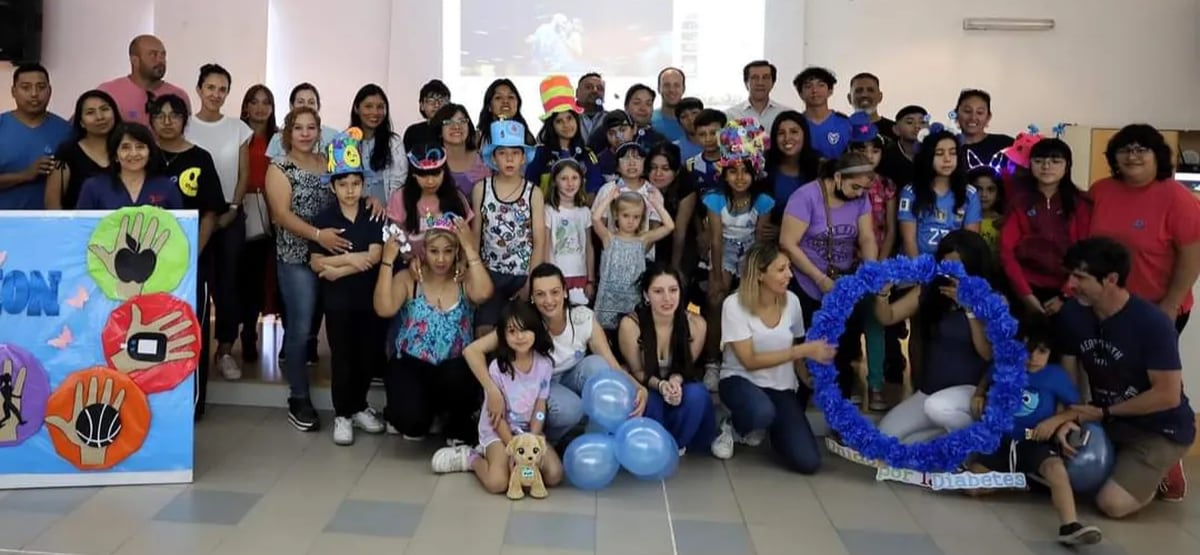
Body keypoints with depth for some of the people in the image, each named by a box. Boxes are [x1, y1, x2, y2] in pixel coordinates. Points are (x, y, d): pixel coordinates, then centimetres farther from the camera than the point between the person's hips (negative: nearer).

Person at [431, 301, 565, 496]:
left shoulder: (544, 364, -8)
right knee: (497, 483, -28)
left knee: (554, 475, -17)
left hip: (530, 431, 5)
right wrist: (513, 449, -17)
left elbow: (540, 408, -5)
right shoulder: (497, 368, -16)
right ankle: (472, 458, 6)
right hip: (498, 431, -4)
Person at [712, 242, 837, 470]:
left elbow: (794, 350, 10)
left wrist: (808, 378, -11)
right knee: (762, 412, -42)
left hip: (782, 388, 4)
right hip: (741, 380, -4)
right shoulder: (735, 304, -16)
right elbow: (750, 361, -19)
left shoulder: (791, 301, -4)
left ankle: (771, 427, 17)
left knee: (807, 461, -15)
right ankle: (734, 427, -3)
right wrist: (804, 350, -25)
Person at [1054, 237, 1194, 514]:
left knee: (1112, 503, -21)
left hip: (1161, 430, -6)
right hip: (1107, 421, 6)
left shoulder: (1152, 323, -26)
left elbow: (1168, 395, -22)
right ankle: (1126, 466, 14)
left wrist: (1103, 413, -16)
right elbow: (1068, 375, -1)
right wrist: (1067, 419, -19)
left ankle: (1161, 472, 10)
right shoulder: (1072, 313, -9)